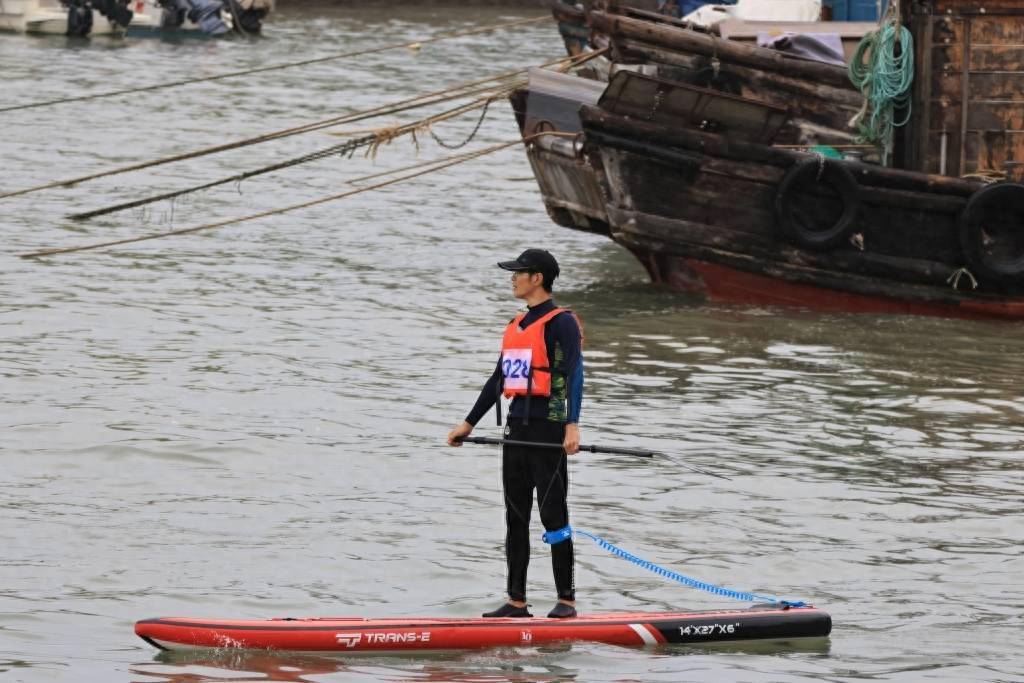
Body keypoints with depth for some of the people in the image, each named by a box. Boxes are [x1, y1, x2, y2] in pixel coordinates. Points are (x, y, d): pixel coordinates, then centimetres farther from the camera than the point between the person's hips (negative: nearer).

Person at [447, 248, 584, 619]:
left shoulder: (561, 323, -8)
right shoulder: (516, 325, 17)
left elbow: (574, 374, -17)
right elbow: (499, 379, 24)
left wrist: (572, 426, -29)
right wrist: (469, 423, 25)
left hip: (548, 430, -8)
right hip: (517, 428, 9)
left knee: (553, 515, -5)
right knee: (515, 516, 8)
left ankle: (566, 599, 0)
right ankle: (516, 601, 11)